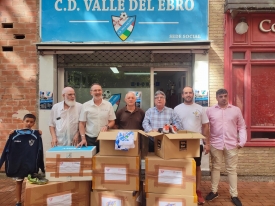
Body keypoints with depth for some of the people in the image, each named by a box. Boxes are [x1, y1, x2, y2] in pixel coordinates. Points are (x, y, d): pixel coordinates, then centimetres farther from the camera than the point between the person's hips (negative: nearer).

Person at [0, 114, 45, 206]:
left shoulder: (36, 135, -5)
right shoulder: (15, 134, -2)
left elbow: (40, 152, -5)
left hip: (31, 165, -1)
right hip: (17, 163, 1)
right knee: (19, 182, 14)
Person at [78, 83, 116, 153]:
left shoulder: (108, 105, 2)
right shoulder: (85, 105, 1)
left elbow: (112, 121, 7)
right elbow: (82, 123, 3)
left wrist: (107, 126, -14)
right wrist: (83, 138, -6)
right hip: (89, 139, 0)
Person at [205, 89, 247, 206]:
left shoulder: (236, 110, 3)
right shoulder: (210, 110, 1)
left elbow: (242, 127, 6)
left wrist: (242, 141, -4)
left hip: (232, 145, 0)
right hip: (215, 144, 0)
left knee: (232, 169, 9)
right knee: (215, 167, 12)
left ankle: (234, 195, 21)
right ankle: (214, 192, 26)